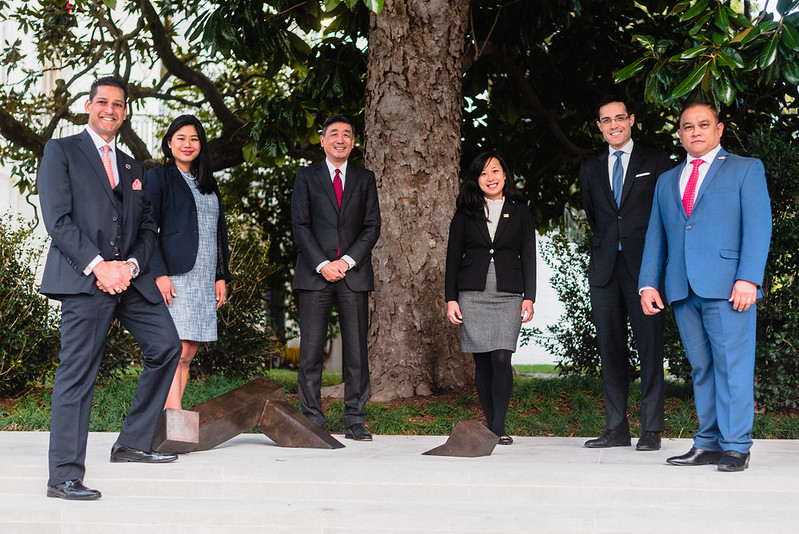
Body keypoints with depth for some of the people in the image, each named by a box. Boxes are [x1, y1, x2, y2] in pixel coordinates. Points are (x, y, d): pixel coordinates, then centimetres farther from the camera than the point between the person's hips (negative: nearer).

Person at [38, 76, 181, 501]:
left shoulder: (132, 169, 23)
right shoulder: (61, 151, 5)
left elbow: (147, 227, 18)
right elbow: (57, 219, -6)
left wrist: (131, 265, -3)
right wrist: (97, 265, -15)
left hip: (130, 277, 7)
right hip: (83, 278, -6)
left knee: (166, 346, 3)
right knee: (77, 372, -9)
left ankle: (132, 444, 16)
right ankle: (64, 476, -7)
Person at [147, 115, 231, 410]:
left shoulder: (209, 184, 21)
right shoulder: (158, 178, 3)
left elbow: (220, 232, 21)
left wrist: (222, 276, 12)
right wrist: (159, 274, -15)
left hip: (205, 280, 6)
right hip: (173, 276, -6)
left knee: (188, 353, 3)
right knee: (177, 350, -13)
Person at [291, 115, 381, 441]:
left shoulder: (365, 179, 14)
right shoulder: (307, 177, 10)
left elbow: (372, 227, 6)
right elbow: (300, 225, 2)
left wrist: (348, 261, -8)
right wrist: (322, 264, -10)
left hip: (354, 273, 1)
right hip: (314, 273, -1)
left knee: (356, 350, -1)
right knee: (311, 350, -3)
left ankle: (355, 421, 5)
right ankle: (312, 421, 3)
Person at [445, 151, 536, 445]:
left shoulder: (520, 212, 10)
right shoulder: (465, 212, 10)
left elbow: (528, 257, 8)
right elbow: (453, 256, 9)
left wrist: (529, 298, 0)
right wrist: (451, 299, 2)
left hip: (508, 296, -1)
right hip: (473, 295, 1)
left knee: (501, 359, -14)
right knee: (482, 362, 1)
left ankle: (499, 428, -9)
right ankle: (490, 425, 10)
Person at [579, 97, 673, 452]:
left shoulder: (656, 162, 6)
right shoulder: (590, 169, 17)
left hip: (644, 266, -4)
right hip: (605, 267, 4)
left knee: (649, 345, -6)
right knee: (610, 347, 3)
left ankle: (652, 429, -1)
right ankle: (616, 429, 8)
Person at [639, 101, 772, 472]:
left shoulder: (745, 169, 9)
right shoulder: (667, 181, 23)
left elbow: (757, 227, -2)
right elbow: (655, 236, 20)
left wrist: (748, 278, -13)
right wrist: (648, 284, 7)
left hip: (727, 287, -4)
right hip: (683, 289, 5)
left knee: (732, 365, -6)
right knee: (701, 368, 6)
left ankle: (735, 447, -2)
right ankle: (708, 444, 9)